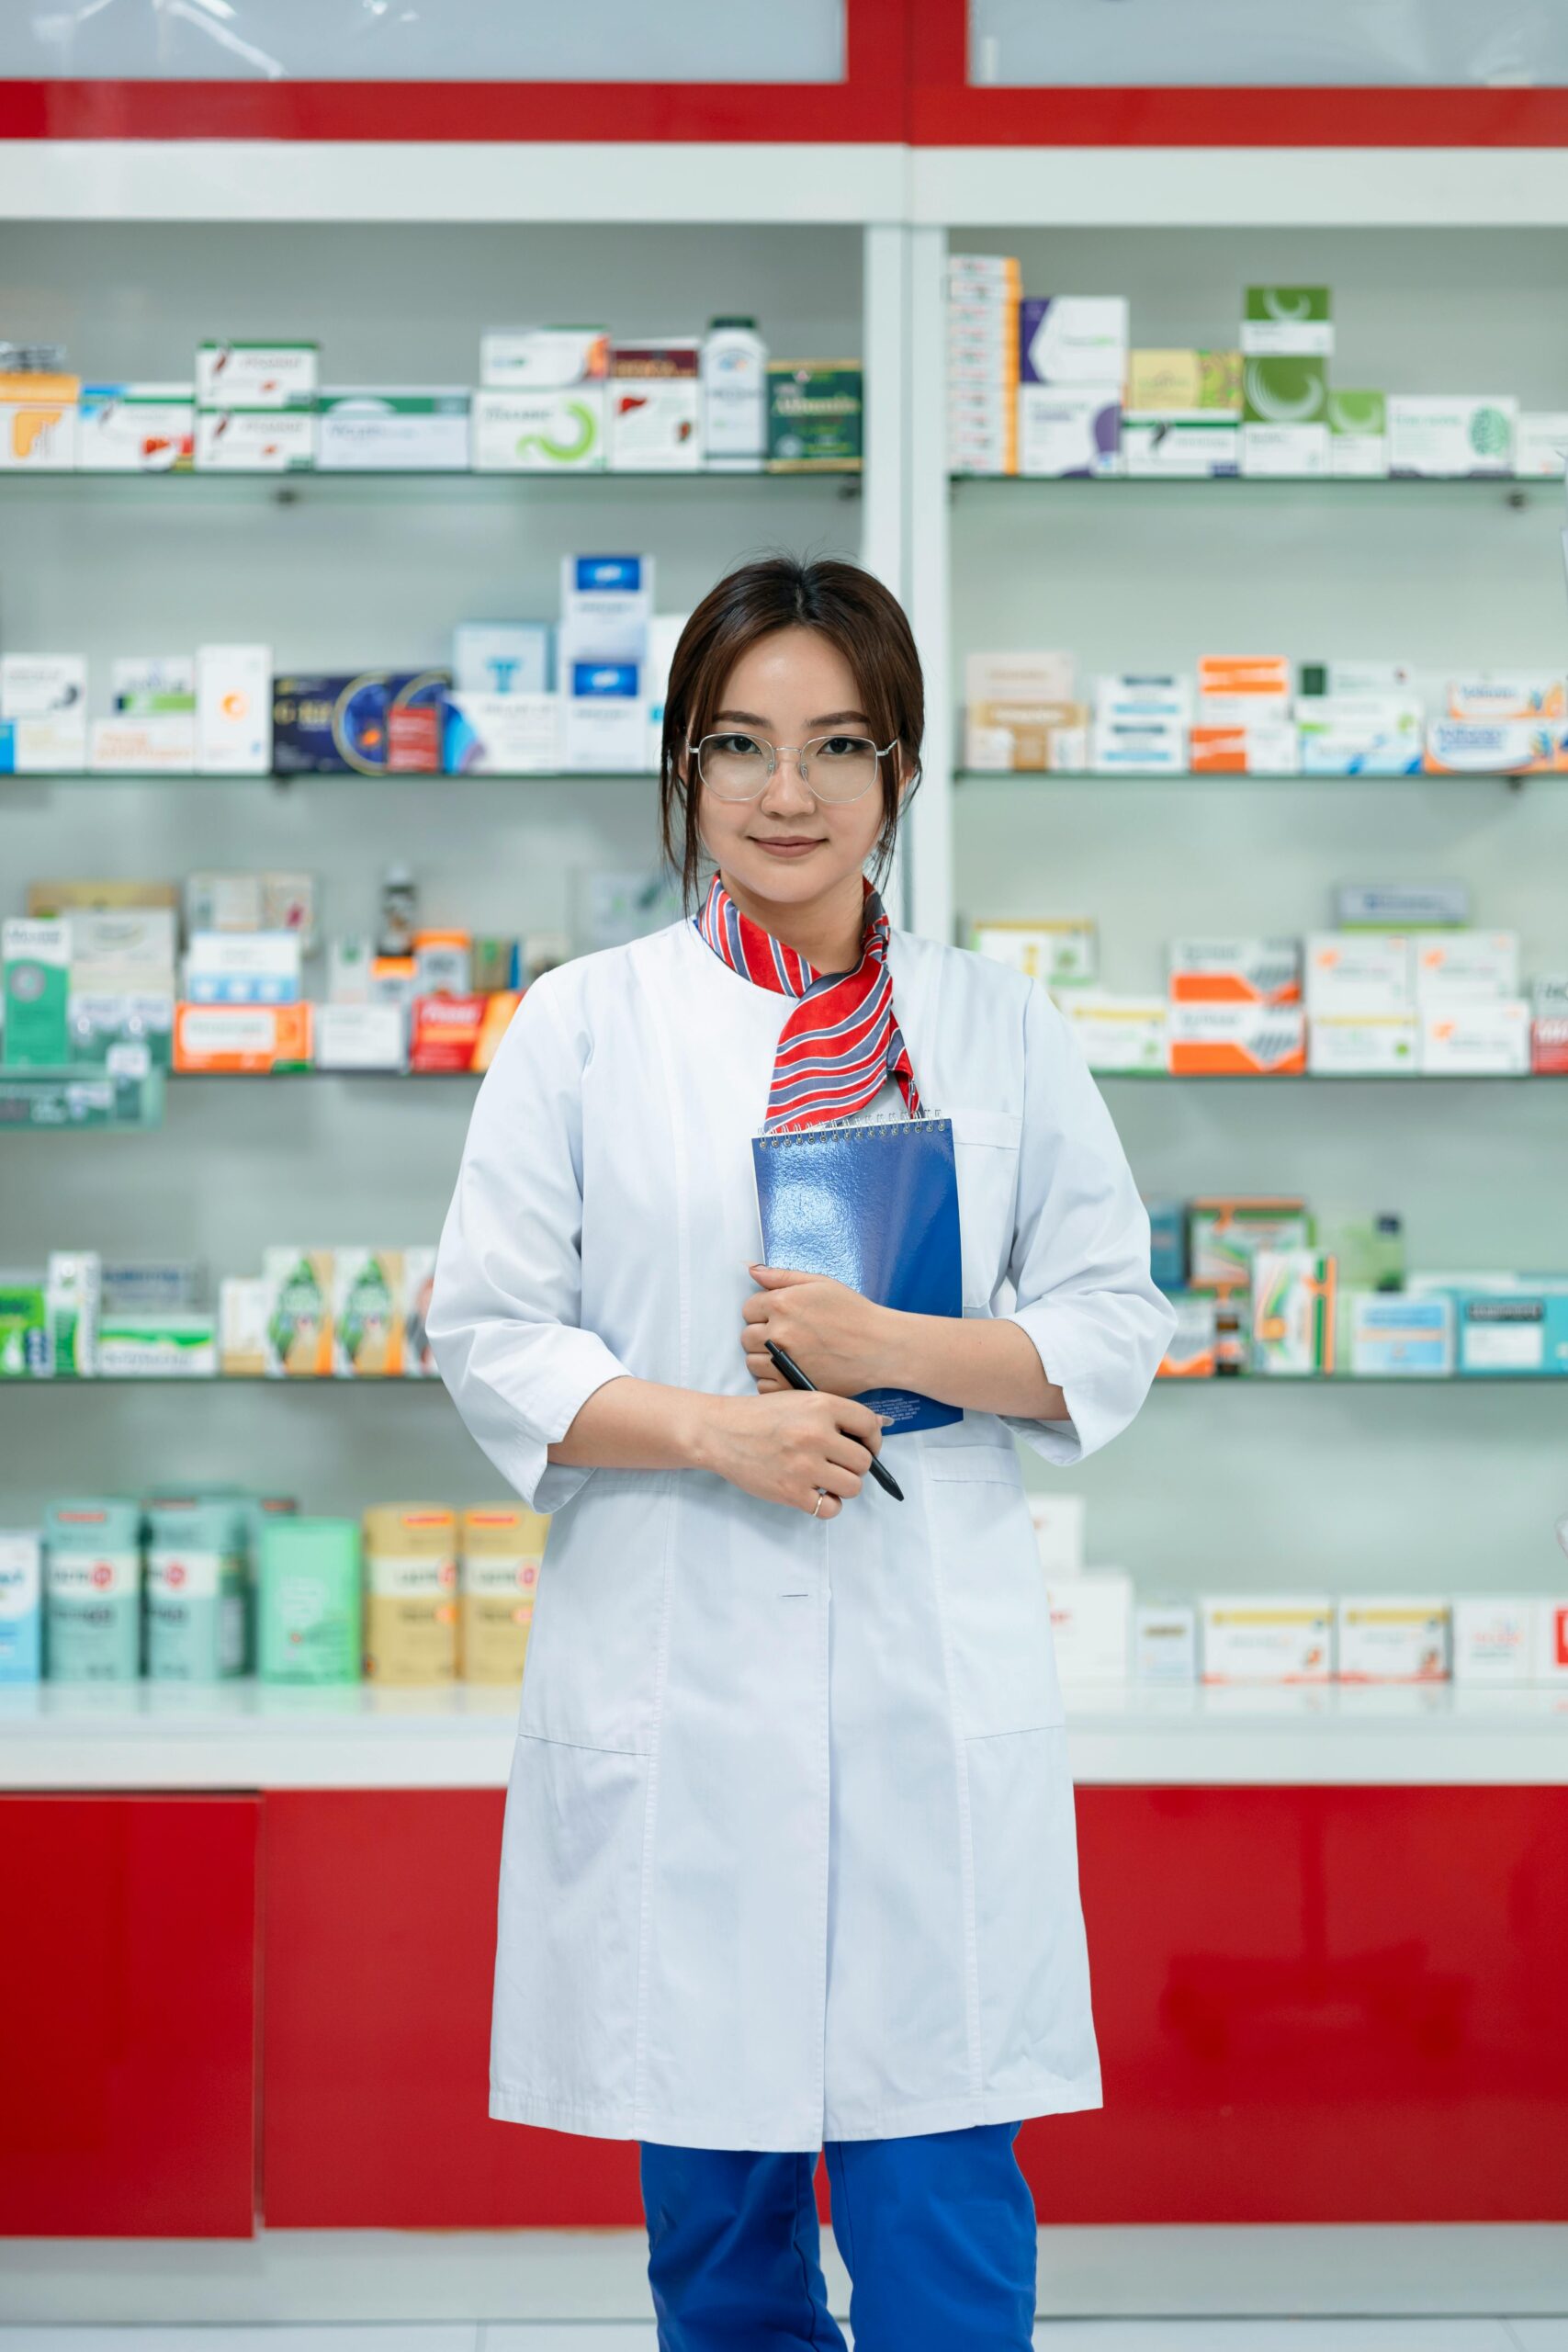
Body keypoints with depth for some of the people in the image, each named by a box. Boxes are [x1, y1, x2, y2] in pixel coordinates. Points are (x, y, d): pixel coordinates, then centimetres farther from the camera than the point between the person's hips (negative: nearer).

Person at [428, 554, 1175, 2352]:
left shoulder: (998, 1027, 7)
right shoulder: (586, 1025, 3)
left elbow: (1114, 1322, 8)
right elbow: (487, 1336, 2)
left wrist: (900, 1350, -10)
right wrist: (713, 1427, -14)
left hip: (934, 1670, 1)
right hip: (674, 1671, 0)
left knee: (942, 2198, -1)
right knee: (711, 2194, 8)